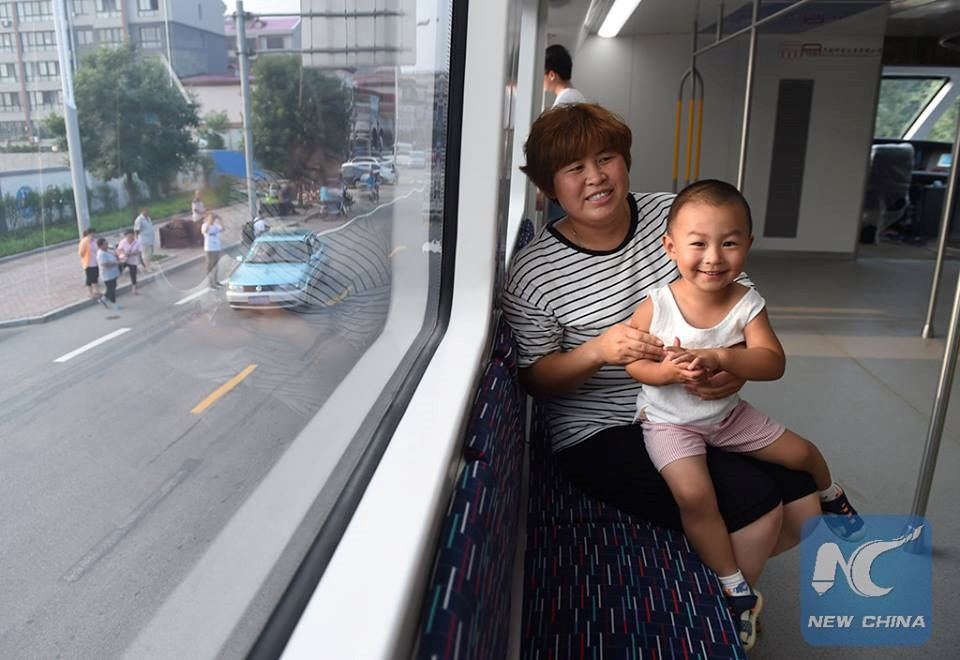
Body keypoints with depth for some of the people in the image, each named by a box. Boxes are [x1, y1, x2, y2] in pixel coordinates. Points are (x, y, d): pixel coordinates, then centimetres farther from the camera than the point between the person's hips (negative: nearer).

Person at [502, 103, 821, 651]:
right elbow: (536, 378, -6)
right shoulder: (533, 274, -13)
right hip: (602, 435, -5)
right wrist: (597, 350, -26)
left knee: (804, 511, -2)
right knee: (753, 501, -21)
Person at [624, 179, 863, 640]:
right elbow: (634, 364, -12)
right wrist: (670, 371, -32)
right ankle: (733, 585, -2)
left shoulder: (746, 304, -15)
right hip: (669, 422, -3)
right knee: (694, 493, -25)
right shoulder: (657, 304, -22)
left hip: (728, 414, 4)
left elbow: (773, 363, -23)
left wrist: (719, 357, -39)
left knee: (800, 452, 12)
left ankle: (831, 496, 50)